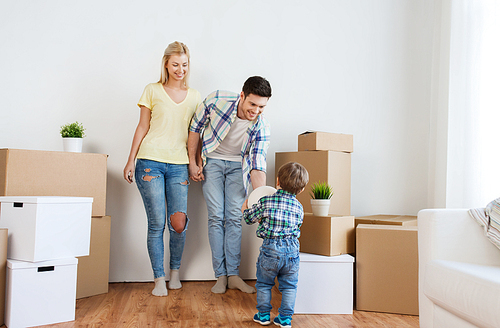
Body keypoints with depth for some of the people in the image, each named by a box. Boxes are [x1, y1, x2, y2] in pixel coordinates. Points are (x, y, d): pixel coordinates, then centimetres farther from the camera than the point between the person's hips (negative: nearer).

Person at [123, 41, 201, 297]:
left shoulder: (194, 96, 14)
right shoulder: (152, 91, 7)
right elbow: (142, 127, 7)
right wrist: (131, 161, 3)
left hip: (179, 165, 2)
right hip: (150, 163, -2)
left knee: (179, 223, -7)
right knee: (156, 223, -4)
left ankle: (175, 271, 18)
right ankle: (159, 278, 9)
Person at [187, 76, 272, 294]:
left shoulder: (261, 127, -21)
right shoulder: (216, 100, -24)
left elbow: (257, 166, -22)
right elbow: (195, 127, -8)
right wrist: (193, 162, -9)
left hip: (238, 166, 1)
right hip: (211, 161, -1)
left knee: (234, 218, -4)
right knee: (216, 217, -6)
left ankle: (233, 275, 5)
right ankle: (220, 276, 0)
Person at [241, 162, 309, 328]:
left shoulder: (265, 201, -5)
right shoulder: (298, 207, 5)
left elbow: (249, 218, 6)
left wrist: (245, 209, 30)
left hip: (270, 248, -2)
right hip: (291, 249, 2)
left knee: (263, 283, 16)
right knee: (289, 286, 15)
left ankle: (264, 314, 24)